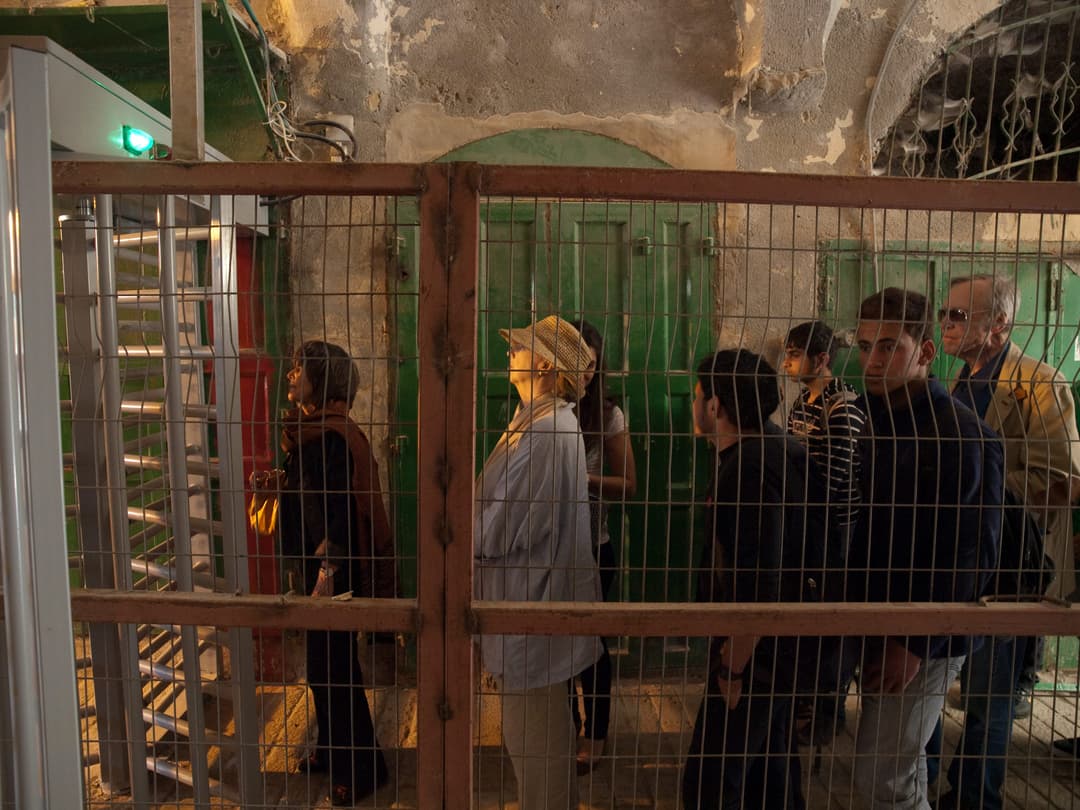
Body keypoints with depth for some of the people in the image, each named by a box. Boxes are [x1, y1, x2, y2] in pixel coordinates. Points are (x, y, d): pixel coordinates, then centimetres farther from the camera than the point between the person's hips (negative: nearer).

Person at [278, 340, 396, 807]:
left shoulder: (330, 436, -20)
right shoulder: (313, 429, 9)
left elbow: (339, 507, -23)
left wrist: (329, 571, -25)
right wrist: (276, 484, 9)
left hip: (334, 564, -9)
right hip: (319, 560, 9)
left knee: (333, 665, 2)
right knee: (323, 663, 20)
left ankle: (361, 768, 19)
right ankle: (333, 750, 38)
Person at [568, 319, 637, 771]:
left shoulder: (607, 415, -9)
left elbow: (628, 485, -8)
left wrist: (581, 477, -22)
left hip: (592, 547, -2)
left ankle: (594, 735, 34)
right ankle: (567, 727, 42)